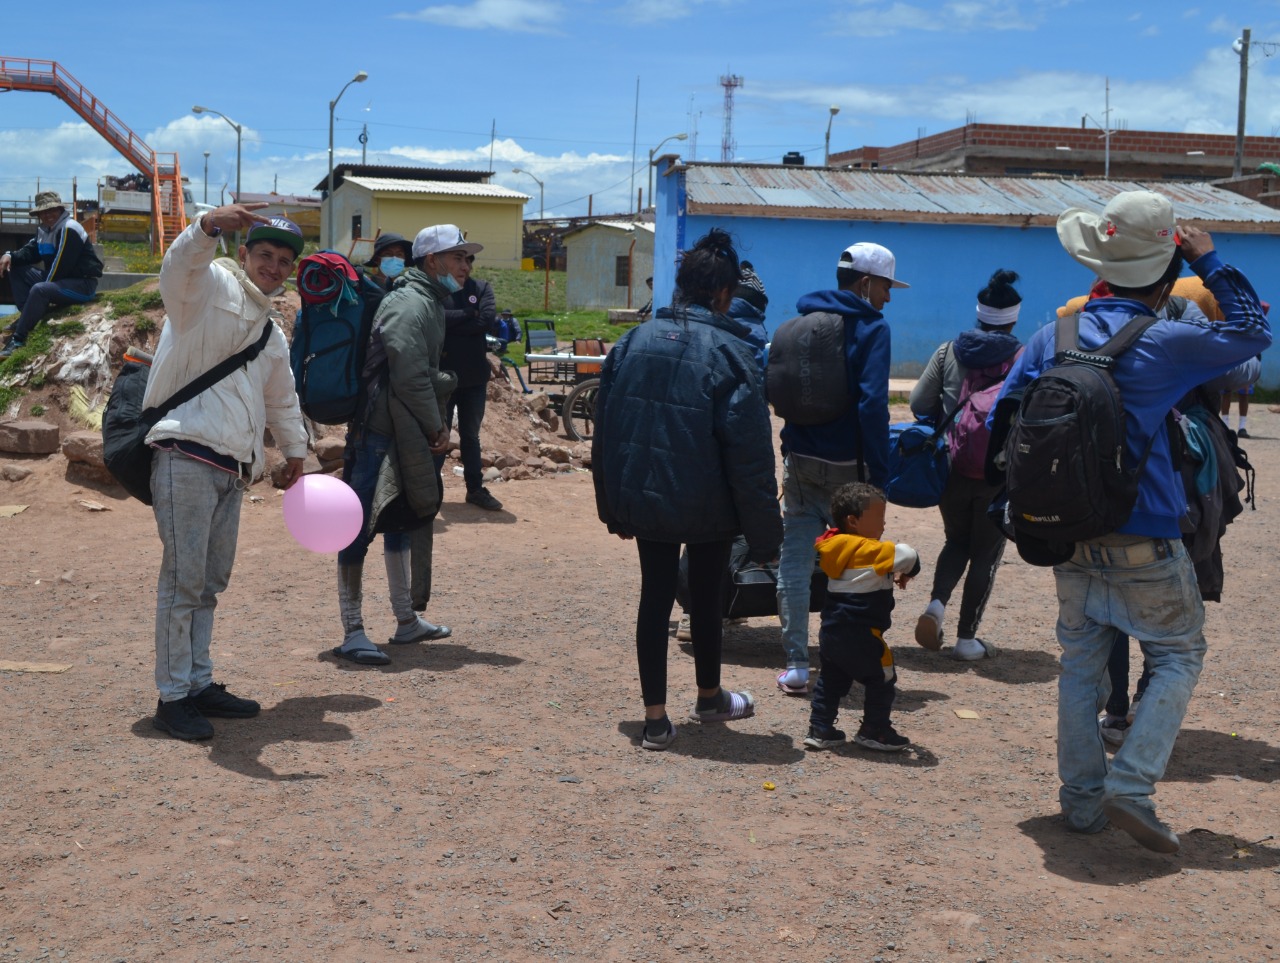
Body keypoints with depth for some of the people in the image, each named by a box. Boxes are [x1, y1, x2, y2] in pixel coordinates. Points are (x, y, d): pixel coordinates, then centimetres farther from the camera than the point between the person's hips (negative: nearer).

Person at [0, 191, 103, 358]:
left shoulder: (69, 229, -17)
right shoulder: (44, 230, 13)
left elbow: (61, 265, -21)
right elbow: (30, 252, 10)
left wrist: (44, 288, -16)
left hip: (83, 284, -10)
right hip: (59, 279, 10)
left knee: (39, 290, -34)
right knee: (18, 271, 8)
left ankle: (18, 339, -30)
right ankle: (26, 318, -1)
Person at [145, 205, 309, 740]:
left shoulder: (271, 331, 24)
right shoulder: (212, 286, -1)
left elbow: (282, 400, 36)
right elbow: (180, 264, -26)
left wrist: (294, 452, 42)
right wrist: (210, 226, -45)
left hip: (231, 469, 8)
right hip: (187, 457, -8)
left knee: (210, 583, 13)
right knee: (183, 580, -7)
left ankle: (198, 683, 22)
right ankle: (172, 697, -1)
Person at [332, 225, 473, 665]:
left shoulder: (430, 303, 17)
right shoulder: (409, 304, -15)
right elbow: (410, 378, -20)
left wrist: (437, 425, 10)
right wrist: (436, 427, -11)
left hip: (406, 437, 11)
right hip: (381, 433, -11)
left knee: (401, 523, 17)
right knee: (362, 526, -7)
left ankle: (408, 622, 29)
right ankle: (352, 633, -3)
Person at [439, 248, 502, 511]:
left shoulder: (482, 288, 4)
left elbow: (488, 318, -12)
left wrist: (452, 322, -14)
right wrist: (469, 314, -14)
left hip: (474, 375, 3)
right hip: (442, 373, -3)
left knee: (470, 436, 15)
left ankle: (475, 488, 23)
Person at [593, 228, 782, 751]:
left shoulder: (633, 341, 2)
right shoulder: (729, 351, -13)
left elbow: (605, 431, 7)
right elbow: (750, 451, -15)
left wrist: (614, 508, 14)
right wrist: (764, 531, -9)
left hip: (643, 497, 3)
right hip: (707, 505, -3)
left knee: (655, 596, 11)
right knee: (706, 596, 16)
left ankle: (655, 716, 12)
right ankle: (710, 697, 37)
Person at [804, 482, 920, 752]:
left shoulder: (837, 548, 9)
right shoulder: (867, 550, -19)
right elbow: (906, 556, -27)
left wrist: (892, 575, 12)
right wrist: (908, 571, -6)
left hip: (831, 632, 8)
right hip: (860, 636, -8)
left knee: (830, 682, 18)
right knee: (882, 681, 8)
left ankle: (820, 730, 20)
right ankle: (874, 731, 15)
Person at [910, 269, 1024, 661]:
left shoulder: (949, 351, 0)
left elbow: (919, 403, -2)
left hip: (951, 467, 2)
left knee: (956, 540, 21)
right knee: (986, 553, 9)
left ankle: (937, 602, -3)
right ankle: (967, 637, 12)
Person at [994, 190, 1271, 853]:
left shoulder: (1052, 337, 1)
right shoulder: (1165, 343, -12)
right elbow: (1253, 331, 3)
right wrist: (1211, 263, 7)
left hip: (1069, 542, 5)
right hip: (1146, 547, -4)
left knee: (1080, 666, 15)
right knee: (1177, 656, 12)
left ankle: (1081, 799, 19)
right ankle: (1130, 787, 1)